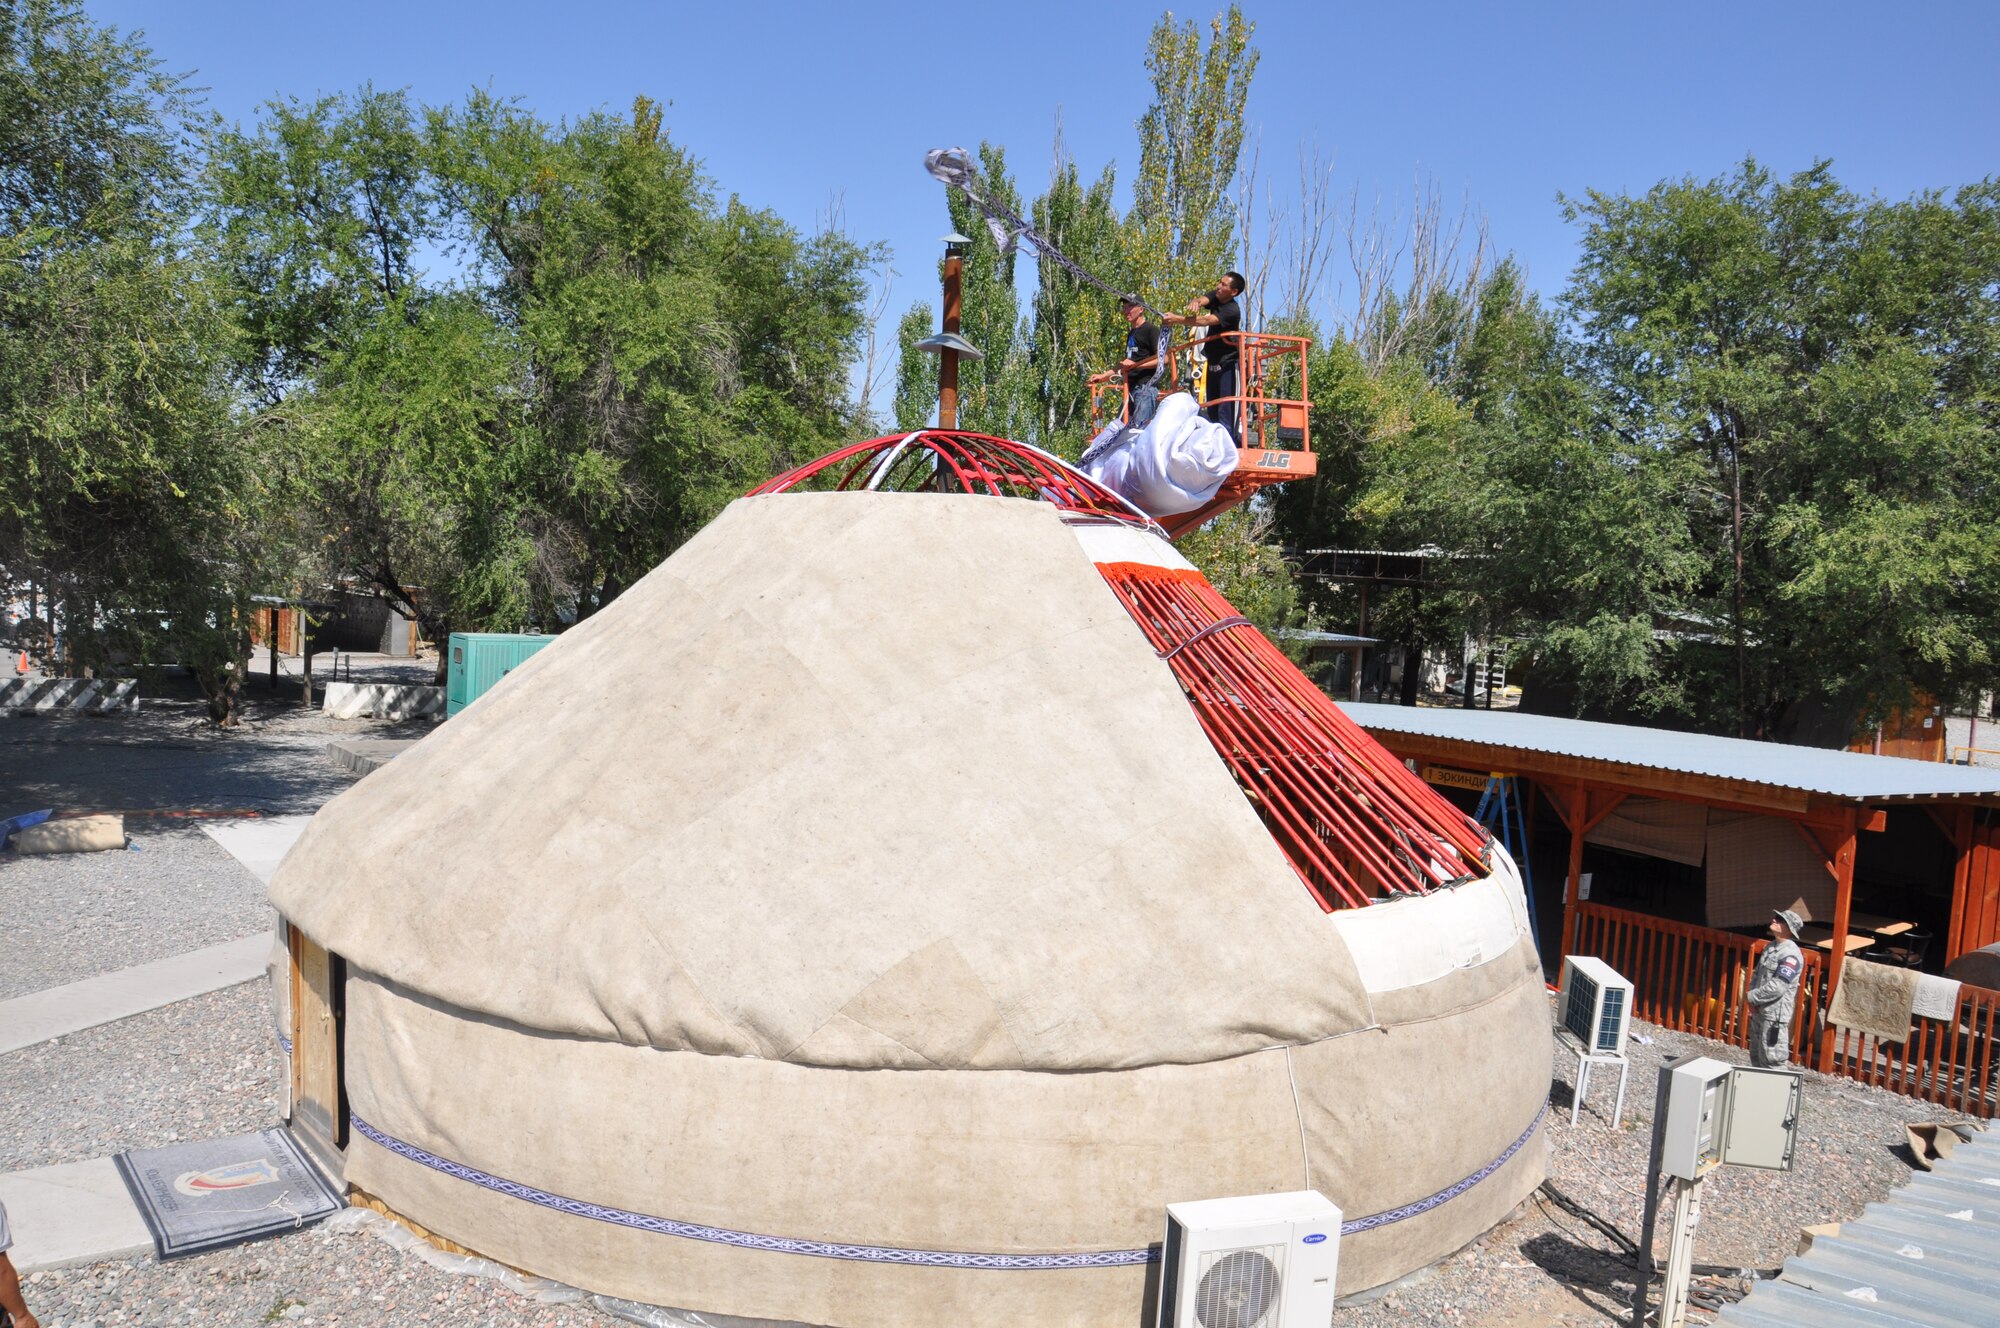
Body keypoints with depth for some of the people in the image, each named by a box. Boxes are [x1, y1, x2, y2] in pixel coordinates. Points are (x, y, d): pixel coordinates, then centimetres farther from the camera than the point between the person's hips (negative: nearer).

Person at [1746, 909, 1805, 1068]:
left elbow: (1777, 987, -23)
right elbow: (1757, 974, 16)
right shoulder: (1770, 947, 11)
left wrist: (1751, 996, -13)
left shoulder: (1791, 955, -17)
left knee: (1772, 1060, -6)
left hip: (1775, 1014, -9)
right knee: (1756, 1056, 19)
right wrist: (1752, 1000, 0)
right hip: (1759, 1011, 9)